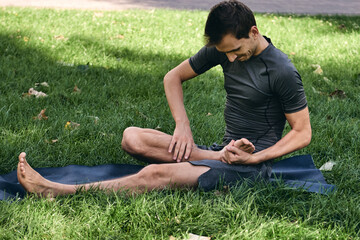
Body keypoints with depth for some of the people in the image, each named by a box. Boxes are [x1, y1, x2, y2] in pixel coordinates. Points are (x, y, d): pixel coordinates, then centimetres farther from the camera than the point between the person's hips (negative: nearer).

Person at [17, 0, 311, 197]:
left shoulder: (282, 71, -14)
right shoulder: (223, 48, 4)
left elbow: (303, 133, -9)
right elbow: (173, 77, 13)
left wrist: (253, 158, -18)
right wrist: (183, 126, -3)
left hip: (254, 166, -8)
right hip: (226, 148, 8)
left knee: (157, 173, -28)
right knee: (132, 138, -9)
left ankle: (57, 191, -25)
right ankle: (217, 157, -19)